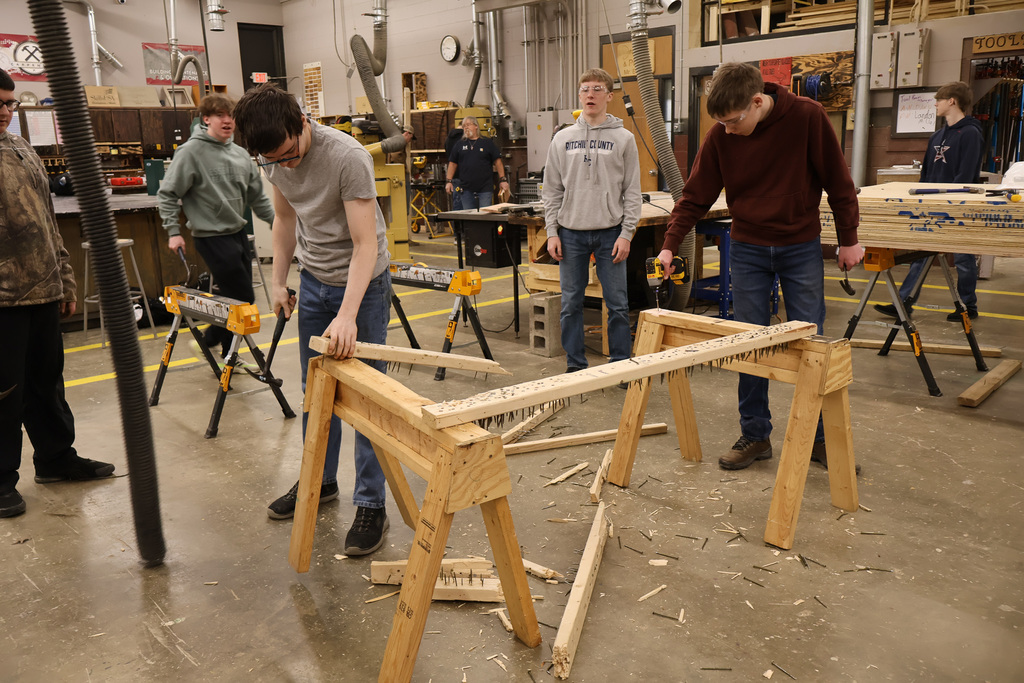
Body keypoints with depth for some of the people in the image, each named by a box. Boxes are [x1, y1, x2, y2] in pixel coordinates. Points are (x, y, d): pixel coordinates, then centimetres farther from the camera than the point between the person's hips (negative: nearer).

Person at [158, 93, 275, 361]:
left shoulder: (241, 155, 8)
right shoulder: (191, 152, -11)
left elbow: (257, 197, 16)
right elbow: (167, 194, -8)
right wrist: (173, 231, -13)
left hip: (238, 233, 7)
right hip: (212, 236, -7)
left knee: (239, 298, 11)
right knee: (242, 300, -6)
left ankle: (229, 357, 26)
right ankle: (207, 342, 15)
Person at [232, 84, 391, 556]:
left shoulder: (348, 157, -27)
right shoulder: (274, 161, -5)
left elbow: (365, 243, -28)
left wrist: (348, 316, -36)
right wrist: (279, 281, 12)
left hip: (362, 282, -6)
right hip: (313, 281, 6)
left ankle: (371, 504, 7)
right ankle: (320, 481, 31)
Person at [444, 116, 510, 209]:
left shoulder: (487, 143, 6)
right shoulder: (459, 144, 13)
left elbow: (497, 161, 5)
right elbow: (452, 163, 12)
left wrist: (503, 180, -2)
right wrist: (449, 181, 2)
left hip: (485, 188, -2)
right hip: (465, 189, 2)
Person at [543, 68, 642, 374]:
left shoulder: (624, 139, 2)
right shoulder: (562, 139, 7)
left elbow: (632, 191, 1)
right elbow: (552, 190, 8)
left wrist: (626, 233, -7)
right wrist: (552, 232, 1)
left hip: (610, 233, -2)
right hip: (571, 233, 2)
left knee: (618, 304, 2)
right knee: (571, 303, 7)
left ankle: (620, 363, 16)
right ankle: (575, 364, 19)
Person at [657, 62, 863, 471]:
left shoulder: (807, 117, -14)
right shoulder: (720, 136, -8)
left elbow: (838, 180, -6)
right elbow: (696, 195, -2)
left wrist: (849, 239, -3)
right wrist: (670, 245, -11)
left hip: (801, 246, -2)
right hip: (747, 249, 2)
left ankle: (820, 436, 17)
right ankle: (755, 435, 15)